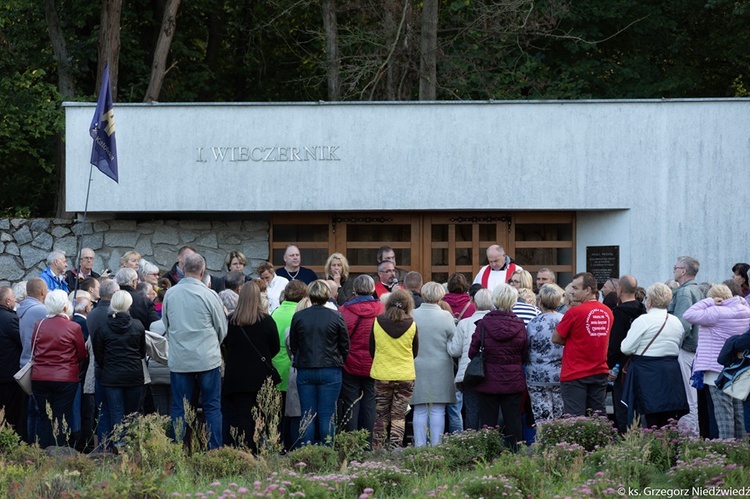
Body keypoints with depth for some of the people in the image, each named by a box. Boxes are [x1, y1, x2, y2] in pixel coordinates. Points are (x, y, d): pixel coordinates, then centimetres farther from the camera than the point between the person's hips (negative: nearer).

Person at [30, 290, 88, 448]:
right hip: (65, 379, -3)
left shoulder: (39, 325, -2)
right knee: (61, 420, 2)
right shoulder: (73, 328, -10)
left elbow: (34, 351, 11)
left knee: (44, 418, 11)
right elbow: (82, 355, 0)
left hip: (39, 379, 3)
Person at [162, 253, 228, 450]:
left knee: (179, 409, 7)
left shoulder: (170, 294, -1)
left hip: (179, 360, 2)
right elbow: (222, 328, 3)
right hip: (207, 359, -2)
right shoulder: (209, 295, -9)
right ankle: (214, 449, 1)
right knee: (212, 407, 4)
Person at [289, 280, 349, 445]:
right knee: (327, 416, 1)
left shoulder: (298, 317, -1)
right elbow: (345, 346, 1)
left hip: (305, 371, 1)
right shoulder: (336, 317, -5)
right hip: (331, 372, -1)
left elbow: (293, 346, 8)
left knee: (308, 416, 5)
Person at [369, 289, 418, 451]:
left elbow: (372, 349, 6)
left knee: (381, 417, 10)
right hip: (405, 376, -1)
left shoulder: (377, 322, -5)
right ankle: (395, 449, -4)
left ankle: (377, 451, 9)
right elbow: (415, 352, 6)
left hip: (382, 375, 1)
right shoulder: (411, 325, -7)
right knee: (399, 417, 4)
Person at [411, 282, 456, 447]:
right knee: (438, 411, 3)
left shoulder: (412, 315, -5)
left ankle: (419, 446, 7)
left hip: (417, 368, 1)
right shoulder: (446, 316, -8)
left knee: (420, 411, 7)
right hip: (440, 369, -1)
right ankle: (436, 446, 2)